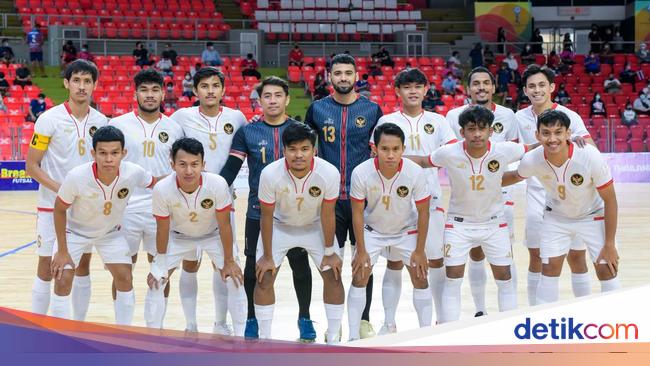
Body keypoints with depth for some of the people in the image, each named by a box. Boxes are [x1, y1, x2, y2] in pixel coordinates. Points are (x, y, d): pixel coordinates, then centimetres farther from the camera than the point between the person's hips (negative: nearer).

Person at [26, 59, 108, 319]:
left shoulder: (101, 122, 2)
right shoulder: (49, 119, -10)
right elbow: (32, 166, -9)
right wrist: (61, 189, -21)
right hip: (52, 205, -4)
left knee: (83, 266, 10)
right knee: (46, 267, 0)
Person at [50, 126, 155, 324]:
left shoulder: (133, 173, -30)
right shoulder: (76, 177, -36)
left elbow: (155, 182, -5)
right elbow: (60, 210, -19)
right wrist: (62, 251, -16)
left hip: (111, 233, 2)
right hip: (74, 231, -2)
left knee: (125, 279, -4)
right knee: (63, 281, -11)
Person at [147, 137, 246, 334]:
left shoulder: (217, 184, -35)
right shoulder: (162, 189, -33)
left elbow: (224, 225, -21)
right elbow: (163, 229, -16)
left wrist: (229, 262, -13)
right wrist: (160, 264, -7)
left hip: (214, 235, -1)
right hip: (178, 237, 1)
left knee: (234, 279, -10)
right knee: (155, 282, -6)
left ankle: (240, 336, 7)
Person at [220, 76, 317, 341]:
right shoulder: (247, 132, 0)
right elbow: (231, 169, 0)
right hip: (258, 211, 0)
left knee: (300, 264, 6)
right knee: (254, 266, 5)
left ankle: (304, 318, 21)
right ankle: (252, 319, 21)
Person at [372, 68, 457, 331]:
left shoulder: (437, 121, 8)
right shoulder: (387, 121, 3)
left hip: (430, 198, 1)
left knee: (436, 261, 4)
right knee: (394, 262, 4)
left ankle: (443, 320, 15)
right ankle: (389, 323, 12)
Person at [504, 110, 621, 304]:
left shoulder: (590, 157, -34)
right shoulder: (532, 160, -27)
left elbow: (610, 200, -21)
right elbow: (517, 176, 1)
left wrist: (610, 244, -19)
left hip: (592, 215, -2)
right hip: (556, 217, 2)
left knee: (607, 270, -5)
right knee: (549, 269, -2)